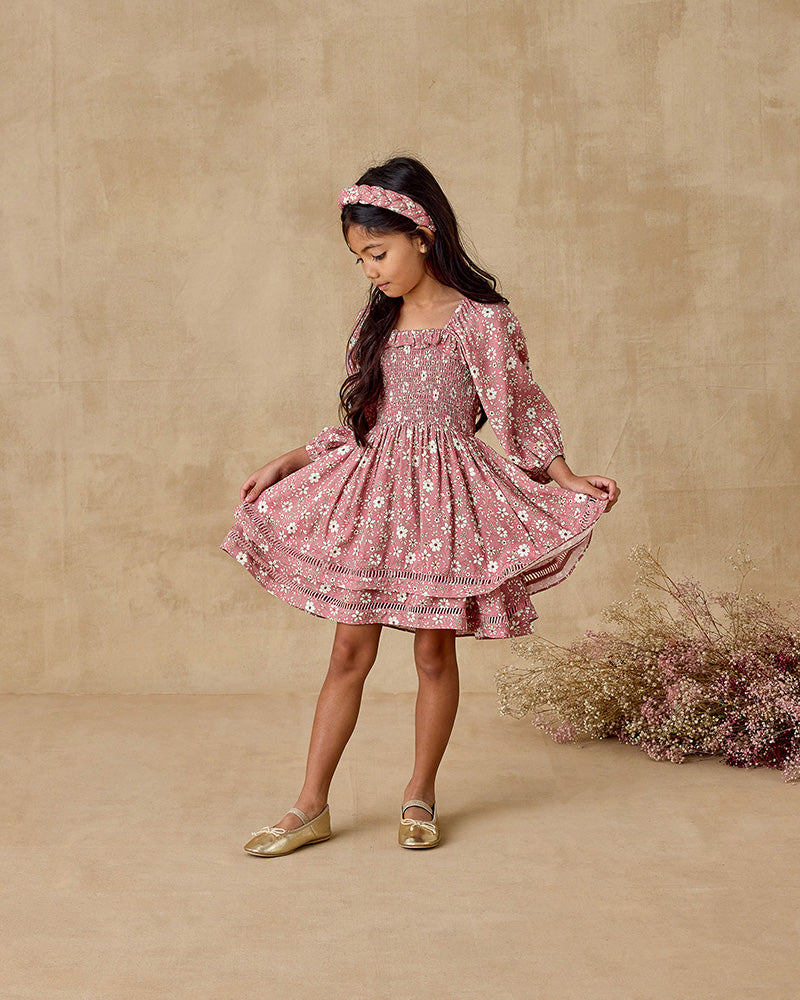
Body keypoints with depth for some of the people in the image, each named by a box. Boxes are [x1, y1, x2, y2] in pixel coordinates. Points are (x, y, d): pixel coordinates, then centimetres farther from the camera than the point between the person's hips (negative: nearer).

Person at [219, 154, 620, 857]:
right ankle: (311, 807, 11)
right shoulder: (378, 322, 10)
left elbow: (522, 411, 0)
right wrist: (285, 466, 15)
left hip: (443, 492, -4)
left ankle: (421, 794, 23)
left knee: (434, 648, 5)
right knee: (350, 649, 5)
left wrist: (569, 481, -8)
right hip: (370, 489, 4)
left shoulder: (480, 318, -6)